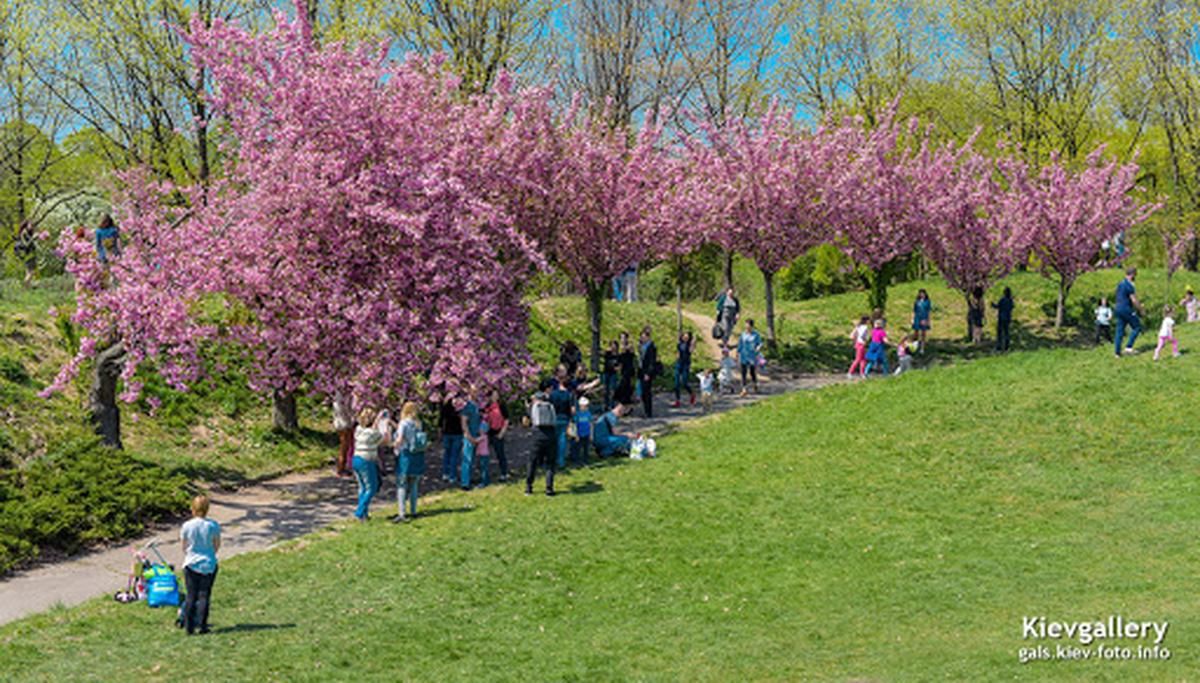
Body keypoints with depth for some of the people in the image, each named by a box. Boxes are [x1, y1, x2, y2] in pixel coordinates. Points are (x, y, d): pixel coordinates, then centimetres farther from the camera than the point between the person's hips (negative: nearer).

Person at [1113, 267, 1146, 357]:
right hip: (1126, 310, -9)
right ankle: (1129, 347, -4)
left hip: (1118, 309, 9)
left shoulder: (1120, 284, 14)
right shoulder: (1129, 285, -15)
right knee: (1137, 327, 3)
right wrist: (1141, 310, -6)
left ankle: (1117, 352, 6)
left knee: (1119, 331, 8)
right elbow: (1134, 300, -16)